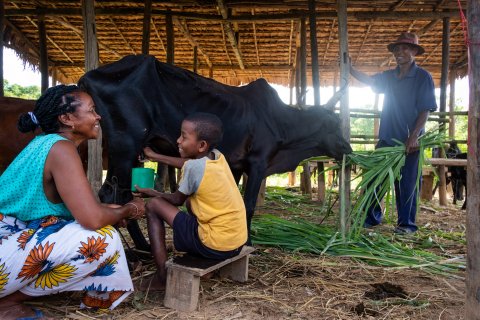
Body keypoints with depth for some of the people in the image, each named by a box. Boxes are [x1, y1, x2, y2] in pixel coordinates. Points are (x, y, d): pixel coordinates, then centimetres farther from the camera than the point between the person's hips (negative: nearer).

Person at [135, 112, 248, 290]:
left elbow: (177, 200, 2)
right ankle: (196, 257, 31)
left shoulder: (193, 167, -16)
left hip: (215, 245, -8)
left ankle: (162, 276, 6)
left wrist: (151, 193, 20)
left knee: (153, 205, 3)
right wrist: (155, 157, 35)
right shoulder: (218, 157, 4)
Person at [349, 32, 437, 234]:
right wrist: (348, 67, 0)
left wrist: (414, 135, -18)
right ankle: (372, 218, 18)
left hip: (409, 141, -5)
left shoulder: (422, 77, -4)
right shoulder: (389, 77, 11)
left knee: (407, 183, 2)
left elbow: (425, 110, -8)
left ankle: (407, 223, 14)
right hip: (387, 138, 5)